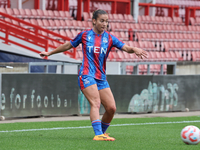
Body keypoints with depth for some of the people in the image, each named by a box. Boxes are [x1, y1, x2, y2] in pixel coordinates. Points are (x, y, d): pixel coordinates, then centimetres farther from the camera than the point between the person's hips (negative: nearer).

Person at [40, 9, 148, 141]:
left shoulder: (109, 38, 8)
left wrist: (135, 50, -27)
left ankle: (102, 131, 21)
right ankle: (98, 134, -34)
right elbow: (68, 46, 19)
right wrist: (50, 53, 27)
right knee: (95, 103, -23)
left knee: (111, 108, -3)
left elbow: (126, 48, -4)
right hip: (87, 75, -4)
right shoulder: (84, 35, 4)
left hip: (101, 78, 4)